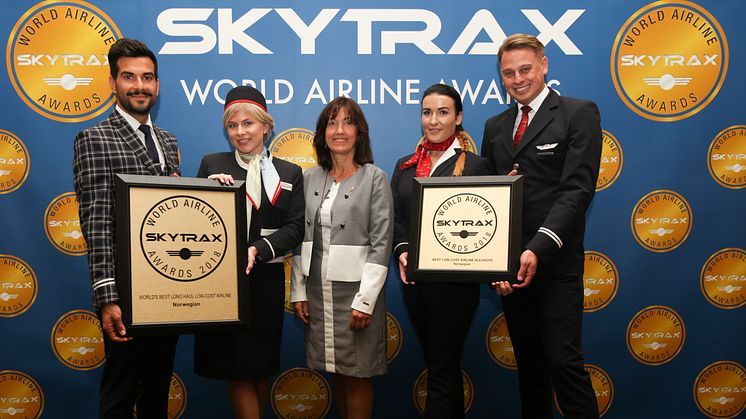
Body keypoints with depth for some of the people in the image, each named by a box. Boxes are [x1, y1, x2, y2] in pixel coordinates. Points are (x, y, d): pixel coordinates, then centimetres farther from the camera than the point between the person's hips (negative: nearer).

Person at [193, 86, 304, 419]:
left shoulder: (289, 173, 7)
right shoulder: (212, 165, 4)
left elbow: (295, 228, -2)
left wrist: (258, 249, -17)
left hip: (266, 280, 2)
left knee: (262, 366, 13)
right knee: (238, 368, 3)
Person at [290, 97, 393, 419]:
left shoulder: (374, 178, -4)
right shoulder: (311, 178, 8)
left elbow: (380, 244, -10)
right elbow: (301, 238, 10)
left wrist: (365, 301, -14)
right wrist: (298, 292, 5)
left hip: (355, 290, -4)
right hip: (317, 291, 4)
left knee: (357, 374, 5)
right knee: (335, 371, 14)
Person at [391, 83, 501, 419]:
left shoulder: (475, 165, -3)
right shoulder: (405, 166, 11)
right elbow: (395, 219, 4)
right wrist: (402, 251, -14)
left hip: (454, 282, -5)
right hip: (414, 282, 5)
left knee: (441, 372, 2)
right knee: (441, 366, 19)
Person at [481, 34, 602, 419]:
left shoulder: (579, 113, -3)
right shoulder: (495, 127, 14)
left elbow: (577, 190, -13)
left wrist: (538, 249, -22)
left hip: (555, 262, -5)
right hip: (507, 263, 5)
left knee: (563, 359, -4)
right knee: (528, 361, 16)